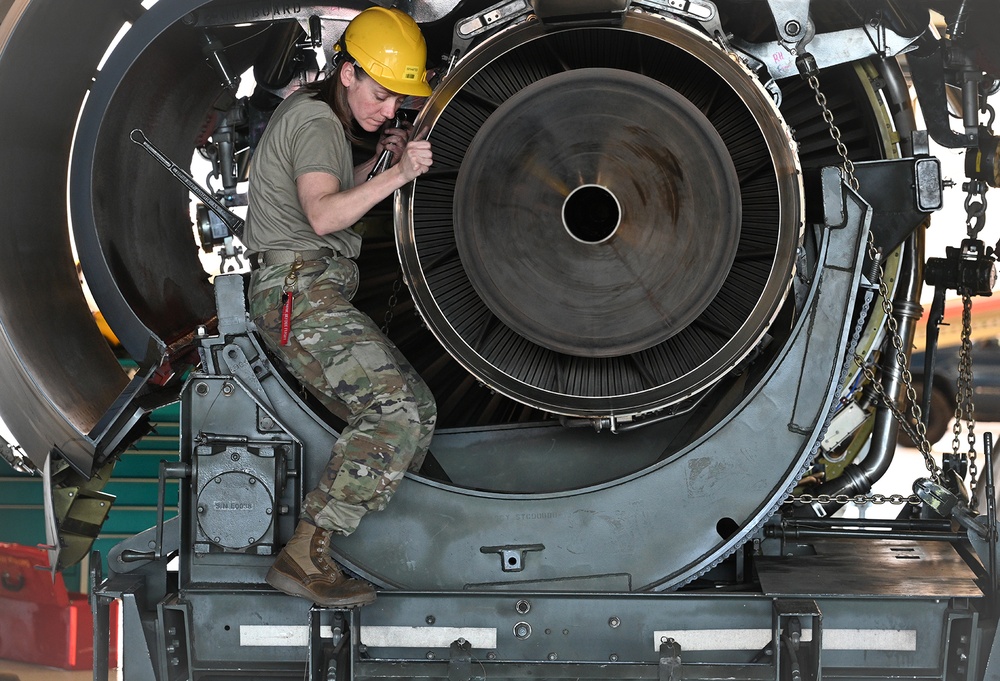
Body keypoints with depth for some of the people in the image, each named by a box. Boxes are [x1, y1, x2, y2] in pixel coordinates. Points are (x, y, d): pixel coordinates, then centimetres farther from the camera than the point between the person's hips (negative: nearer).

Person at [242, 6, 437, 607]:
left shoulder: (317, 115, 21)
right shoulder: (315, 120, -10)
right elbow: (321, 214, -26)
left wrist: (377, 163, 14)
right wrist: (394, 176, -33)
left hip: (319, 295, 11)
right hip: (300, 291, -11)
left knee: (416, 409, 10)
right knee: (396, 411, -22)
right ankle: (305, 556, -24)